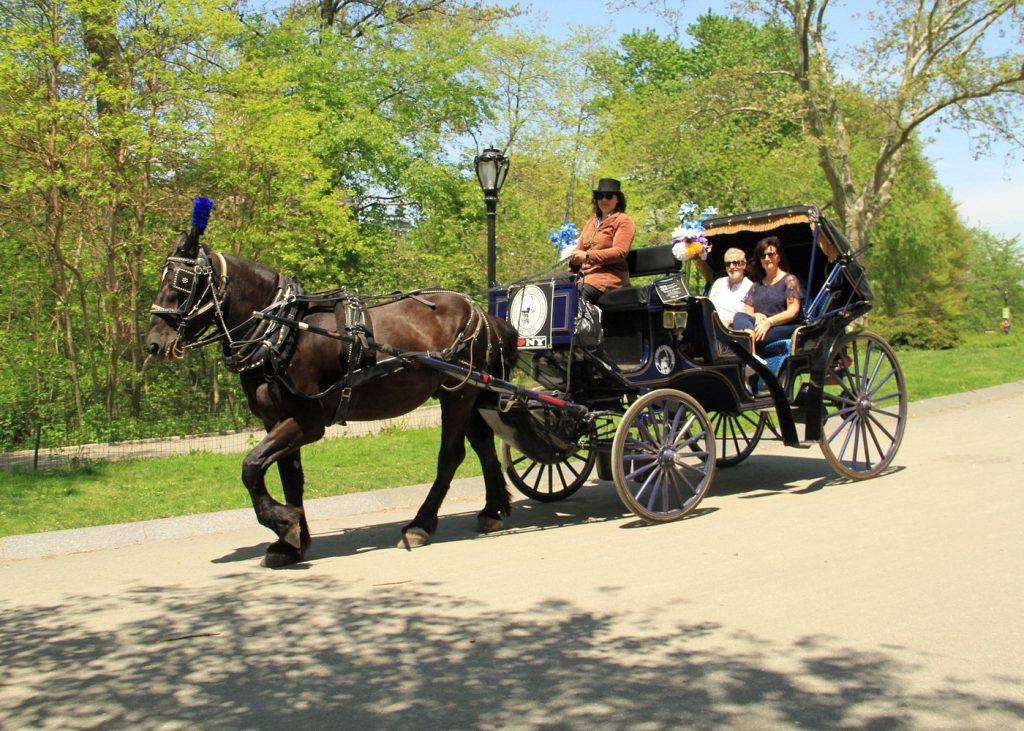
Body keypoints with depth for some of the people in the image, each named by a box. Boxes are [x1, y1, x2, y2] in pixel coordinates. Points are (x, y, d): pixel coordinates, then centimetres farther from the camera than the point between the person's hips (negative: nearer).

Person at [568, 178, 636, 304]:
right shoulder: (591, 222, 27)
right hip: (585, 274, 7)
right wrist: (574, 258, -5)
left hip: (610, 276, -7)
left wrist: (587, 256, -17)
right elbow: (580, 247, 21)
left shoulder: (624, 221, 3)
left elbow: (620, 252, -10)